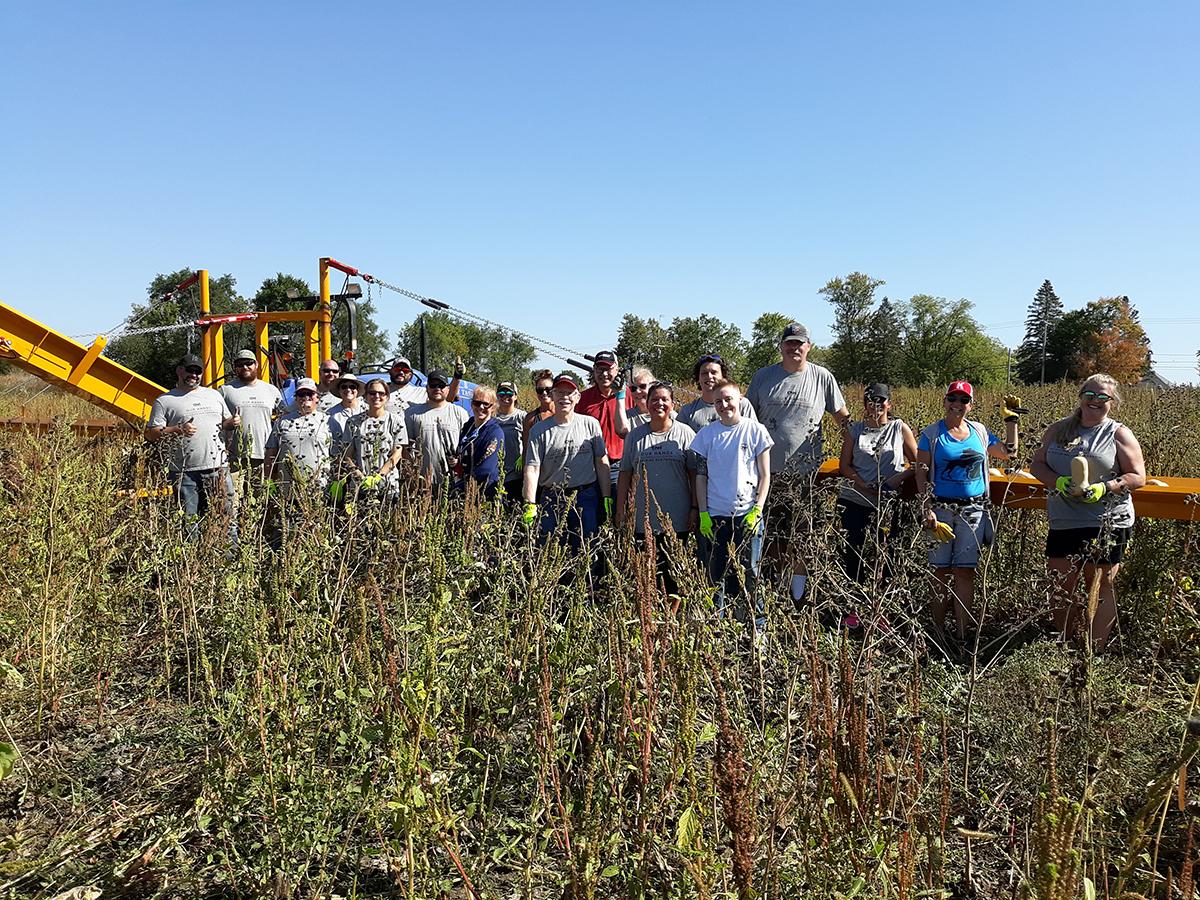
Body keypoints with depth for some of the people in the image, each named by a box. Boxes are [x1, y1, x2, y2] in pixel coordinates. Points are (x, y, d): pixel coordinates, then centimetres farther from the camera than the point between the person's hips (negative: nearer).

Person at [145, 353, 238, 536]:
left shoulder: (214, 395, 18)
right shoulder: (165, 401, 5)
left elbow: (225, 422, 25)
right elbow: (151, 434, -1)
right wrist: (178, 430, -16)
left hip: (218, 468, 3)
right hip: (185, 473, -3)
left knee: (225, 517, 4)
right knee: (188, 523, 2)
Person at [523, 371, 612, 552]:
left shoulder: (590, 424, 4)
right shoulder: (539, 430, 2)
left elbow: (602, 463, 5)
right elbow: (532, 469, -4)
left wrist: (607, 498, 1)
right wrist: (530, 505, -13)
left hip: (586, 498, 0)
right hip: (551, 499, 0)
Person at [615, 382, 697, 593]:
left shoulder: (685, 433, 4)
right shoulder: (635, 435, 9)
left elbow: (694, 473, 3)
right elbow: (625, 473, 10)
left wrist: (695, 508, -3)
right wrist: (620, 511, 6)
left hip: (677, 520, -1)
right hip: (643, 519, 2)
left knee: (675, 572, 4)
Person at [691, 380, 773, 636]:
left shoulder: (755, 430, 0)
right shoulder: (707, 433, 5)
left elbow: (765, 476, 1)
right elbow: (701, 476, 7)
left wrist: (757, 510, -8)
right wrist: (703, 513, 1)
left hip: (747, 514, -2)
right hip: (716, 515, 2)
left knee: (748, 574, 2)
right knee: (717, 574, 6)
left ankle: (757, 627, 13)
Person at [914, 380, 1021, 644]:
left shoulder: (979, 431, 10)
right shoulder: (932, 433, -1)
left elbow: (1008, 452, 21)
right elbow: (921, 474, -4)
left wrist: (1011, 420, 15)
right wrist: (927, 510, -11)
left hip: (973, 510, 2)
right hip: (941, 509, -2)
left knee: (965, 571, 1)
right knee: (941, 570, 2)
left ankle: (962, 632, 5)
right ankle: (938, 628, 13)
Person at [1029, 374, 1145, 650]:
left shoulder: (1119, 434, 1)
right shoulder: (1058, 430, 10)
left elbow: (1138, 477, -2)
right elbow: (1037, 464, 10)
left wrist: (1104, 488, -19)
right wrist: (1058, 482, -11)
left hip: (1107, 524, -3)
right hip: (1063, 522, 4)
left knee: (1100, 587, 4)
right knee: (1060, 589, 6)